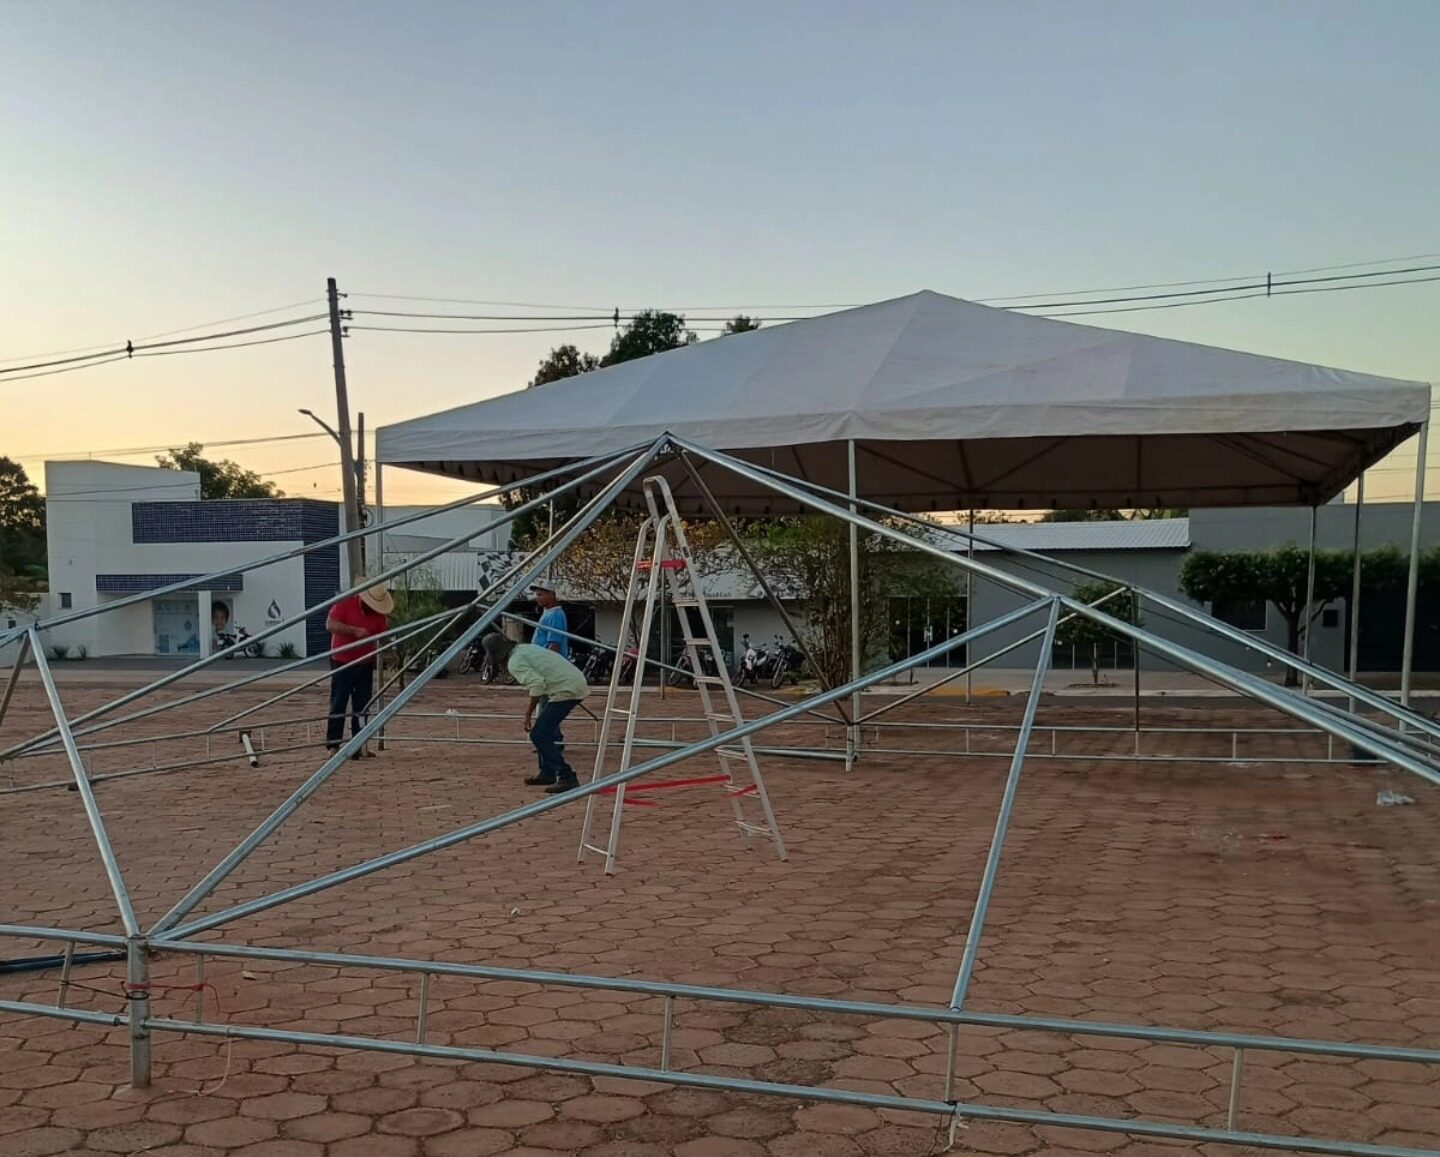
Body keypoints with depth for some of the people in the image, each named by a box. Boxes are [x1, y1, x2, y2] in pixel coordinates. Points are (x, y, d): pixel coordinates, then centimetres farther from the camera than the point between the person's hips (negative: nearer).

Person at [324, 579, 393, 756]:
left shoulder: (379, 612, 3)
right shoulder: (345, 603, -11)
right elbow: (330, 624, -18)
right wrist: (354, 630, -27)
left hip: (365, 663, 5)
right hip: (342, 663, -4)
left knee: (362, 707, 5)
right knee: (338, 705, -3)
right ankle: (333, 745, 2)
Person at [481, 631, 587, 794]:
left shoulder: (515, 663, -9)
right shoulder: (526, 648, 18)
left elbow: (537, 684, -21)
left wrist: (528, 713, -13)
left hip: (566, 690, -10)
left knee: (538, 735, -8)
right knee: (545, 730, 23)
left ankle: (567, 778, -13)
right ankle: (547, 773, 31)